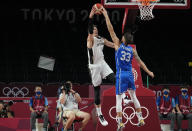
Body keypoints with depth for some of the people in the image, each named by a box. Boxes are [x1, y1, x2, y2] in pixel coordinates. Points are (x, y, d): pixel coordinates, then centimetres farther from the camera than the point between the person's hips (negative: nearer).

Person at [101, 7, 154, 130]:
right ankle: (141, 119, 18)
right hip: (130, 74, 5)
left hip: (121, 75, -5)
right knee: (134, 97, 17)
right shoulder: (132, 50, 6)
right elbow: (140, 62, 13)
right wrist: (148, 72, 24)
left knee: (119, 99, -2)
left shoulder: (118, 45, -5)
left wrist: (106, 15, -3)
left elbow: (111, 29, -5)